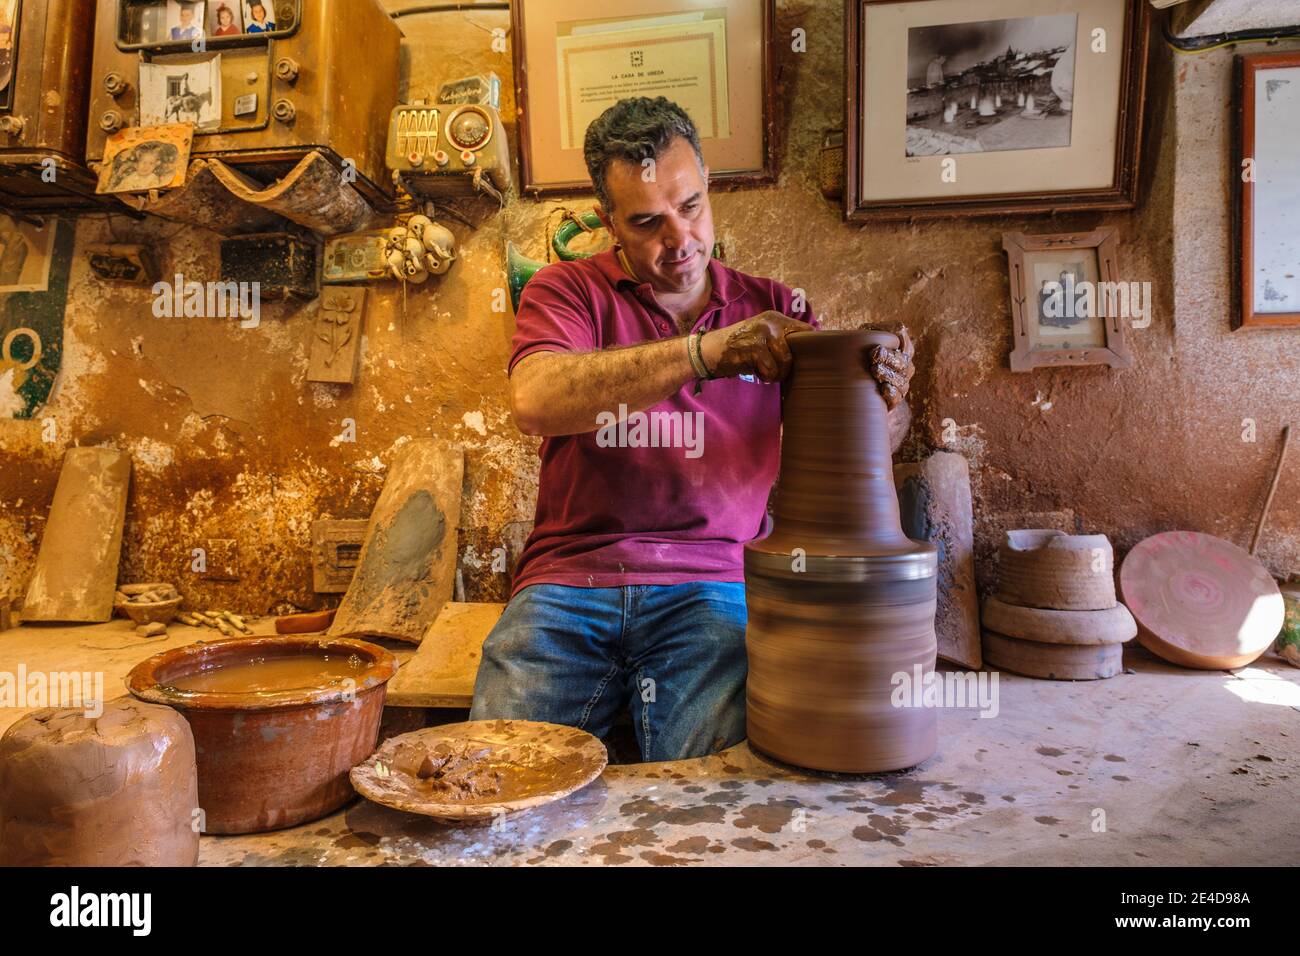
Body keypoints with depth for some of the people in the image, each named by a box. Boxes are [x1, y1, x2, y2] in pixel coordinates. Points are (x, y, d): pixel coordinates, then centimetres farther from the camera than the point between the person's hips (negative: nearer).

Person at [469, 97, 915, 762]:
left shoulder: (772, 310, 12)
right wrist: (708, 352, -23)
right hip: (568, 580, 0)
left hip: (708, 587, 1)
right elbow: (534, 402, -16)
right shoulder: (567, 291, 7)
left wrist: (885, 400, -18)